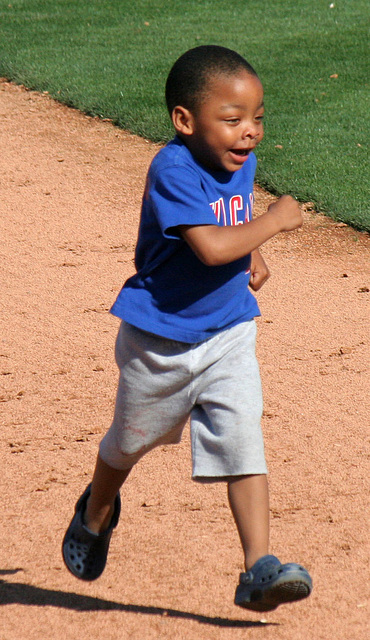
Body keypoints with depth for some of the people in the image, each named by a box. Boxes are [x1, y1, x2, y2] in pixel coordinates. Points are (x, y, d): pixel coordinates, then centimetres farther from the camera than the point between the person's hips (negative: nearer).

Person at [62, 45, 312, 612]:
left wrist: (253, 254, 2)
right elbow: (210, 246, -37)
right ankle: (96, 512, 48)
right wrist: (273, 222, -25)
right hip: (161, 337, -5)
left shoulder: (241, 161, -1)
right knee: (133, 439, 18)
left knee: (242, 439, -9)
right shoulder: (173, 171, -26)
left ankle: (259, 570, -12)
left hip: (229, 333, 5)